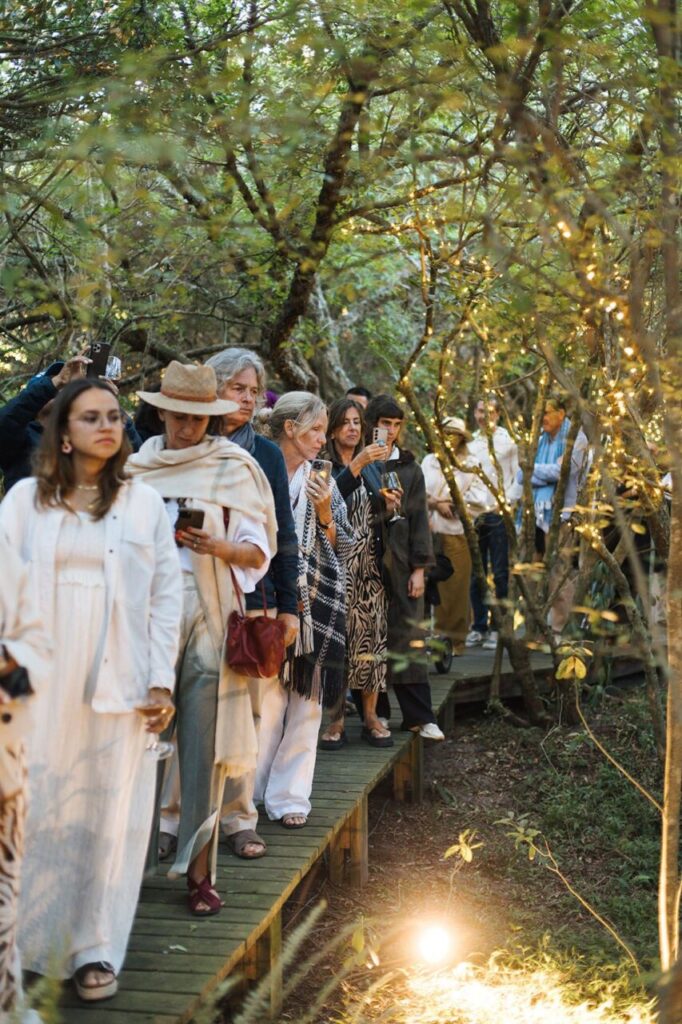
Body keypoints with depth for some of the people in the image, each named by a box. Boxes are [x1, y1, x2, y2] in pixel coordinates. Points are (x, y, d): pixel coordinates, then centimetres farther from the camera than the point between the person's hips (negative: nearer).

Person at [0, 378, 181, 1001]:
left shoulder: (144, 503, 7)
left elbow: (168, 595, 5)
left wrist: (162, 680, -2)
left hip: (118, 684, 0)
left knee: (108, 811, 4)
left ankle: (95, 948, 14)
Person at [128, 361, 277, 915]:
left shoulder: (233, 469, 3)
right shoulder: (137, 467, 10)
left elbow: (258, 551, 0)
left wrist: (218, 548, -18)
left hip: (208, 616, -2)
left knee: (203, 743, -2)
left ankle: (199, 868, 4)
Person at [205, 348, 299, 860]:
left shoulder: (266, 453, 9)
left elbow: (283, 534, 11)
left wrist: (288, 605, 7)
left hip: (251, 596, 2)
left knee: (246, 708, 5)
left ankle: (238, 817, 14)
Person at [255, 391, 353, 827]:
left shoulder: (322, 483, 9)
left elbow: (344, 550, 10)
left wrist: (325, 514, -6)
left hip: (315, 606, 4)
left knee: (306, 700, 5)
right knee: (265, 698, -4)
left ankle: (289, 795, 14)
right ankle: (248, 790, 9)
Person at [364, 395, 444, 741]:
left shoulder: (409, 468, 10)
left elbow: (419, 518, 7)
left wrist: (419, 568, 1)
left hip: (399, 561, 1)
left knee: (406, 635, -2)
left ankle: (419, 716, 0)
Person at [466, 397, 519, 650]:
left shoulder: (509, 440, 3)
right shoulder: (469, 442, 14)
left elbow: (519, 476, 0)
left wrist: (507, 501, -11)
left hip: (499, 514, -4)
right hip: (473, 514, 4)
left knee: (500, 573, -2)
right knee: (476, 574, 5)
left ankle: (497, 628, 1)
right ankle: (478, 627, 11)